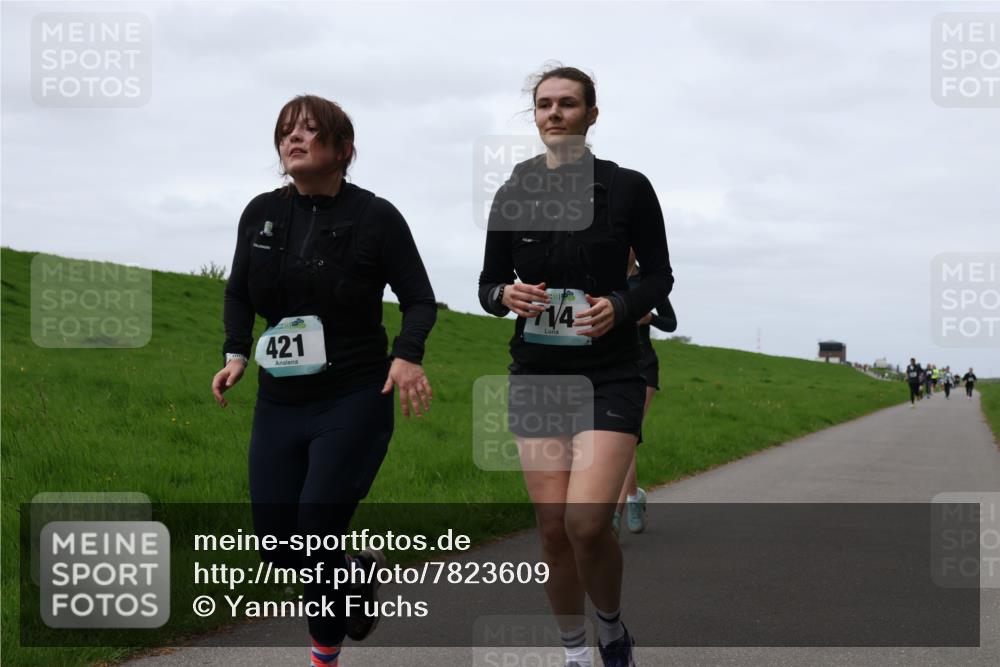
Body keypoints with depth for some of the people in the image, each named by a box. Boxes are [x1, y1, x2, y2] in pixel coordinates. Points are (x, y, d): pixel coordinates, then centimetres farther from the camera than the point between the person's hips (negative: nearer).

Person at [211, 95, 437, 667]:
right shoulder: (261, 214, 4)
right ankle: (358, 568, 37)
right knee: (278, 546, 5)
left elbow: (420, 299, -3)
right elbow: (239, 292, 17)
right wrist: (237, 353, 0)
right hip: (279, 404, 5)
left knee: (317, 533, -11)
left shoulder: (375, 217, -8)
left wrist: (408, 355, -22)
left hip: (354, 403, -5)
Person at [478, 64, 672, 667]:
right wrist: (507, 295, -14)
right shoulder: (514, 193, 5)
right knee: (553, 528, 2)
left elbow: (659, 276, 3)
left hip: (610, 374, -3)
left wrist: (621, 307, -17)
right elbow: (488, 285, 9)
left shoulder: (628, 187, -2)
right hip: (536, 372, 3)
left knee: (587, 523, -17)